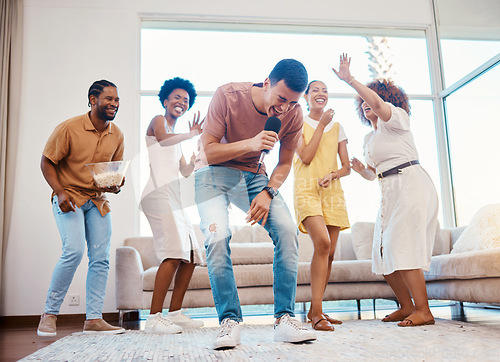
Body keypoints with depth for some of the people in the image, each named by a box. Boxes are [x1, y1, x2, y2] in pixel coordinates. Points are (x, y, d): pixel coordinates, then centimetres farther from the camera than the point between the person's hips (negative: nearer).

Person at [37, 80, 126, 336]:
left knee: (100, 258, -2)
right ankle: (49, 314, -1)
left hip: (98, 200, 6)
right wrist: (59, 192, -18)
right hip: (69, 197, -5)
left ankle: (93, 319, 7)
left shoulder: (117, 135, 3)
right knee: (74, 251, -20)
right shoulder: (69, 129, -12)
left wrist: (117, 184, -6)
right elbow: (47, 162, -6)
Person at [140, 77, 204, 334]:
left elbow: (186, 172, 28)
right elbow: (163, 139, -19)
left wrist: (197, 157, 13)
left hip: (173, 198, 10)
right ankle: (154, 318, -19)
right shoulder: (158, 120, 6)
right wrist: (192, 134, -12)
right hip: (159, 194, -10)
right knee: (174, 253, -22)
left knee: (191, 255, 6)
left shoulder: (177, 139, 31)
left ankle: (175, 313, 12)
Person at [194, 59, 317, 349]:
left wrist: (267, 192, -18)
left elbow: (285, 164, 0)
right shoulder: (228, 96, -22)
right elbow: (210, 151, -19)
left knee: (287, 230, -18)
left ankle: (285, 319, -12)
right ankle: (230, 321, -14)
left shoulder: (294, 114, -11)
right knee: (218, 237, -25)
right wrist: (250, 143, -34)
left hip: (253, 174, 3)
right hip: (214, 172, -3)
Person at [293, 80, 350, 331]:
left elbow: (347, 167, 12)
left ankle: (315, 309, 14)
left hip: (332, 191, 5)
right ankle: (317, 312, -18)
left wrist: (332, 175, -10)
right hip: (306, 189, -4)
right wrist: (321, 125, -4)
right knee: (322, 242, -24)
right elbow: (306, 157, -7)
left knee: (329, 253, 0)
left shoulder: (336, 127, 17)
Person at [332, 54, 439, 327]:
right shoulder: (369, 139, 23)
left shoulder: (396, 118, 1)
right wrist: (362, 170, 4)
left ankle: (423, 310, -12)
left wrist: (349, 80, -25)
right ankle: (406, 306, 14)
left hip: (411, 184, -9)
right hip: (390, 192, 9)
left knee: (401, 246, -17)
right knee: (384, 250, 4)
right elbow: (373, 173, 25)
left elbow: (377, 101, -21)